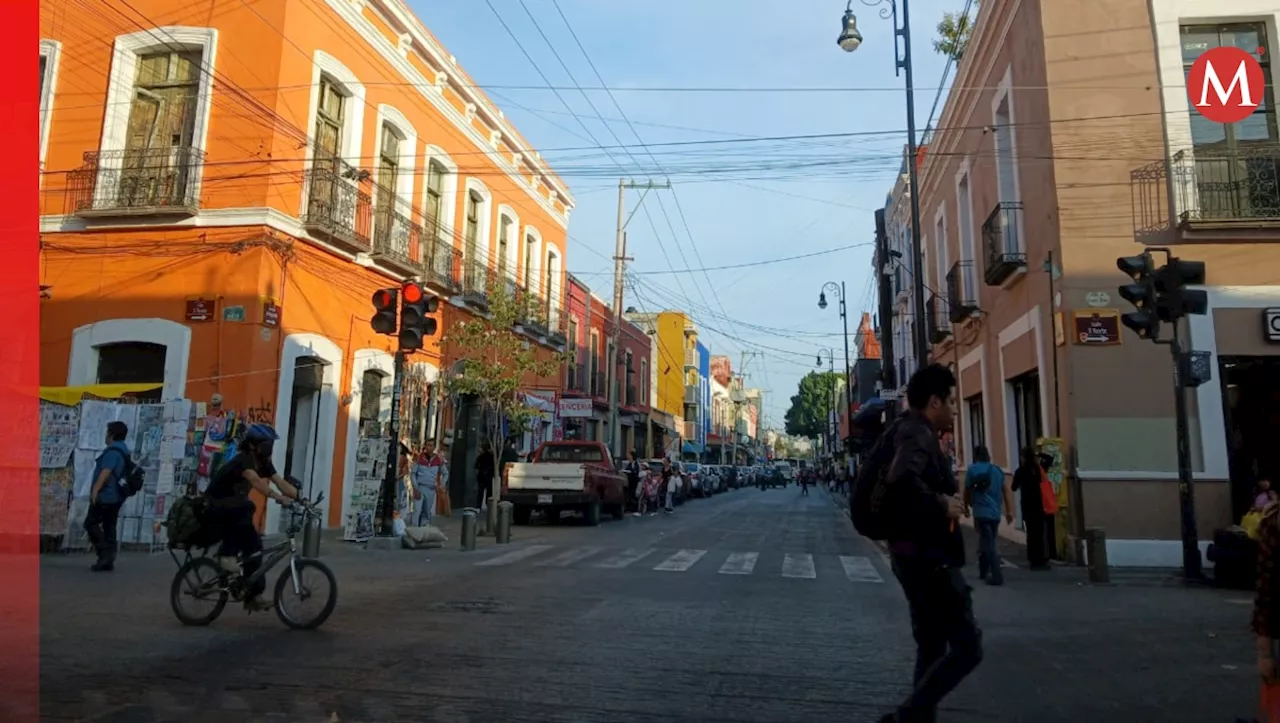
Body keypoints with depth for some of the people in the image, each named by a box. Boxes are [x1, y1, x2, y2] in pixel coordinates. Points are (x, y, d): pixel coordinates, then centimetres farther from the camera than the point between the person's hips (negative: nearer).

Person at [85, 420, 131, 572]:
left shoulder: (113, 451, -14)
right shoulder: (123, 450, 18)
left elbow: (105, 472, -25)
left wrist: (95, 490, -30)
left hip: (106, 495, -9)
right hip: (116, 496, 9)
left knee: (91, 523, -2)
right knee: (109, 527, 9)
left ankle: (105, 552, -10)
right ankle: (108, 561, 10)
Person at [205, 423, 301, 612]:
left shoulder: (264, 463, -2)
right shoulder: (242, 460, -28)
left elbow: (281, 483, -11)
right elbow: (256, 481, -46)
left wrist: (302, 498, -25)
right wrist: (279, 498, -58)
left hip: (234, 509, 8)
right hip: (214, 506, -8)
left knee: (253, 543, -3)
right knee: (246, 506, -34)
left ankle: (253, 596, 3)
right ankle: (227, 553, -20)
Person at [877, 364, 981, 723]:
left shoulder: (912, 432, 15)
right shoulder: (918, 434, -16)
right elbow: (902, 481, -36)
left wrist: (944, 499, 12)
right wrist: (941, 504, -23)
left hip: (918, 555, 10)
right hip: (929, 557, -10)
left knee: (932, 648, 18)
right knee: (967, 648, -5)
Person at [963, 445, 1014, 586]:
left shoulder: (972, 469, -2)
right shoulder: (997, 470, 12)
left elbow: (967, 490, 2)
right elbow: (1007, 490, 9)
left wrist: (966, 506, 18)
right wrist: (1009, 511, 12)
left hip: (981, 512, -6)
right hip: (995, 513, 6)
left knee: (988, 545, -6)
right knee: (988, 543, 19)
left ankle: (997, 576, -14)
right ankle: (984, 572, 30)